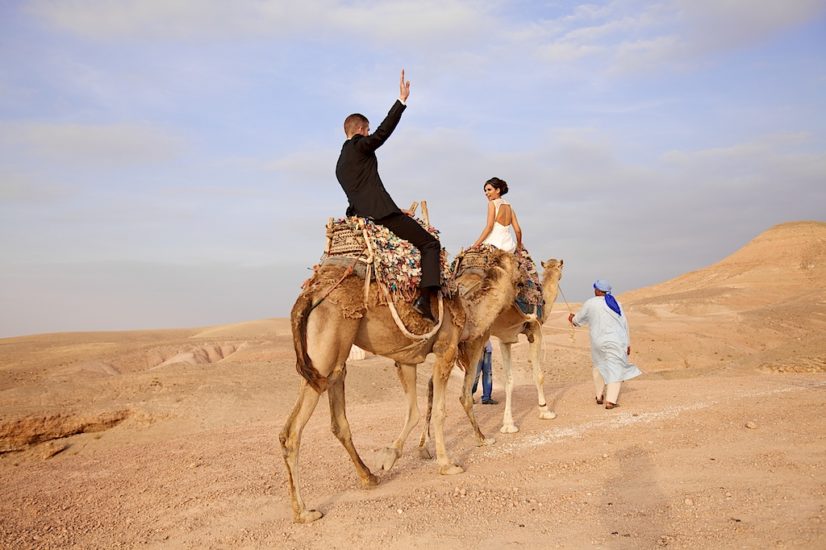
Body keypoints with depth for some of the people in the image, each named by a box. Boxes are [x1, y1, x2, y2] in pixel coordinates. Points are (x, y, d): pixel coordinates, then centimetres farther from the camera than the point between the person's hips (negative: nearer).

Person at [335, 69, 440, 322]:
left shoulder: (340, 163, 25)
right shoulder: (360, 145, 1)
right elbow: (383, 131, -12)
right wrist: (402, 100, -12)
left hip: (359, 216, 9)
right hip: (382, 213, -9)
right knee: (430, 244, -6)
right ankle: (424, 298, -23)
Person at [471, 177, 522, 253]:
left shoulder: (492, 204, -4)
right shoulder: (509, 206, 13)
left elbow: (489, 227, -12)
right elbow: (518, 230, 11)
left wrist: (476, 245, -13)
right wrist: (519, 246, 27)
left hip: (495, 245, -6)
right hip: (509, 246, 6)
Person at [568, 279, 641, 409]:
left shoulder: (590, 303, -3)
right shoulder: (615, 303, 5)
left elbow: (579, 319, 11)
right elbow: (624, 323, 6)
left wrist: (572, 319, 35)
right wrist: (627, 343, 13)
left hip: (599, 342, 0)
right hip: (616, 341, 0)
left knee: (599, 366, 21)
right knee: (615, 369, 1)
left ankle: (600, 396, 25)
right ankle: (611, 400, -8)